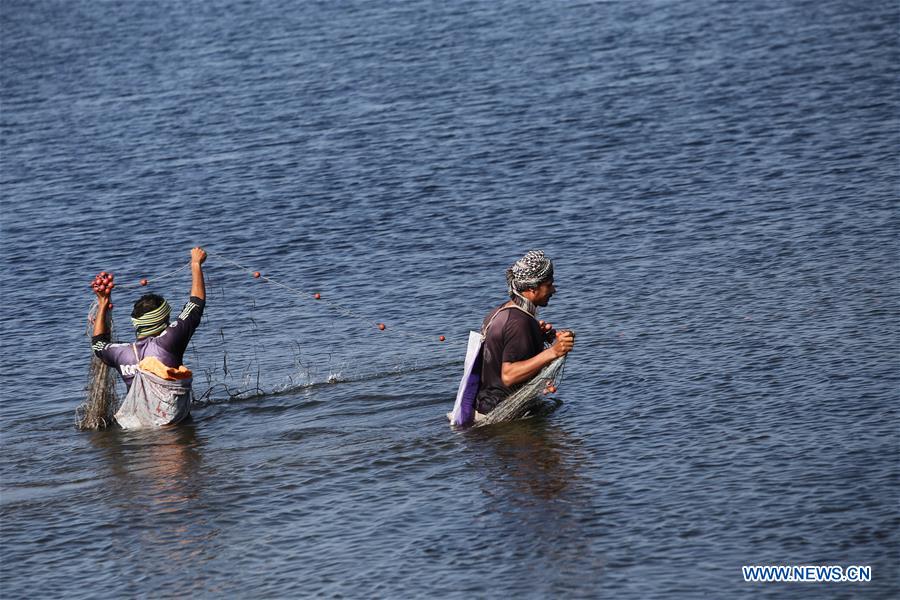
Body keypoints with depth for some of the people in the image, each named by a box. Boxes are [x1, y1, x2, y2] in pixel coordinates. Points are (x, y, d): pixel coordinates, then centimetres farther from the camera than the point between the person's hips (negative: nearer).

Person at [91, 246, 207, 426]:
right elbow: (196, 304, 1)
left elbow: (98, 344, 28)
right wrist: (196, 264, 15)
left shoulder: (122, 354, 2)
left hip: (136, 426, 4)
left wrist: (102, 305, 32)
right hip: (172, 423, -4)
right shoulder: (167, 342, -9)